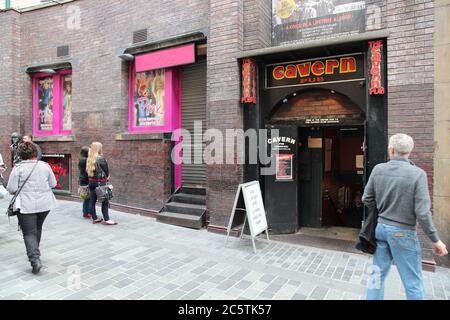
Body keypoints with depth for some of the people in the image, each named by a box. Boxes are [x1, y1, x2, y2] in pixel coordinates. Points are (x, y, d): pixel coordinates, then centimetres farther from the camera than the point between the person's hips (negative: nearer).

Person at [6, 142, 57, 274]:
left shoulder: (18, 168, -8)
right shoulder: (45, 166, -1)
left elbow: (11, 189, -8)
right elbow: (53, 184, 4)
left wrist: (22, 188, 11)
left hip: (26, 206, -3)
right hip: (45, 204, 3)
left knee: (29, 233, 1)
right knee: (37, 228, 23)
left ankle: (35, 259, -13)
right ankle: (34, 251, 38)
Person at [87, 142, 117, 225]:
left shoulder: (89, 159, 6)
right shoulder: (101, 158, -13)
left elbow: (87, 170, 9)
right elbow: (106, 170, -7)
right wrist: (107, 177, 13)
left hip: (91, 181, 7)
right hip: (100, 182, -7)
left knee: (92, 201, 11)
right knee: (104, 201, 0)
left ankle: (95, 218, 21)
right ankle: (106, 219, 2)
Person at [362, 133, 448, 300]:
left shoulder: (378, 169, -5)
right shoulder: (417, 174, -16)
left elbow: (367, 199, 1)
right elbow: (422, 212, -16)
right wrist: (435, 240, -4)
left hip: (381, 227, 4)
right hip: (403, 232, -4)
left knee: (377, 274, 15)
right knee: (413, 283, 11)